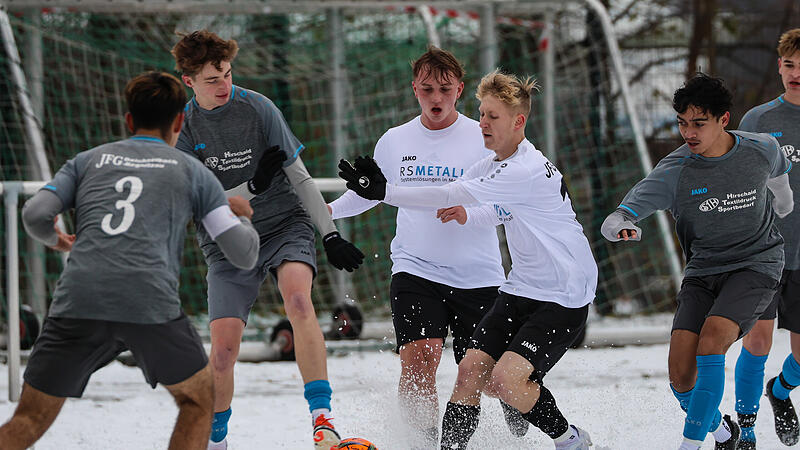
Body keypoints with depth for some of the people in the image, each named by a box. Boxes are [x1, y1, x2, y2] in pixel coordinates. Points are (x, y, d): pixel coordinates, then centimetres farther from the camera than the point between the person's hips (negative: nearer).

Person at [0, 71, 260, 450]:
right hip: (150, 305, -1)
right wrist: (241, 216, 38)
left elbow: (35, 215, 9)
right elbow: (244, 255, 15)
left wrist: (53, 239, 33)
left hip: (77, 303, 1)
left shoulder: (89, 160, 23)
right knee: (199, 399, 23)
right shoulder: (192, 172, 19)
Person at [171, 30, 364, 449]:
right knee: (223, 344, -12)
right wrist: (251, 188, -19)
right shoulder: (182, 127, -4)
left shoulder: (256, 108, -6)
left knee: (298, 298, -31)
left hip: (285, 225, -1)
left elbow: (298, 176, 1)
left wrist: (331, 235, -2)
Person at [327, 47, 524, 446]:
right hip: (416, 271, 1)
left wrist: (468, 214, -24)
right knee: (418, 360, -20)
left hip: (478, 277, -1)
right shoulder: (393, 142, 6)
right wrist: (329, 210, 10)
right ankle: (426, 442, -9)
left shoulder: (483, 140, -3)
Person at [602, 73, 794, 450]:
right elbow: (617, 220, -22)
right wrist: (621, 226, -47)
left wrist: (783, 201, 40)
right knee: (681, 373, -9)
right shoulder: (672, 173, -14)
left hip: (756, 264, -2)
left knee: (711, 340, -27)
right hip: (702, 272, 2)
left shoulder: (762, 150, -8)